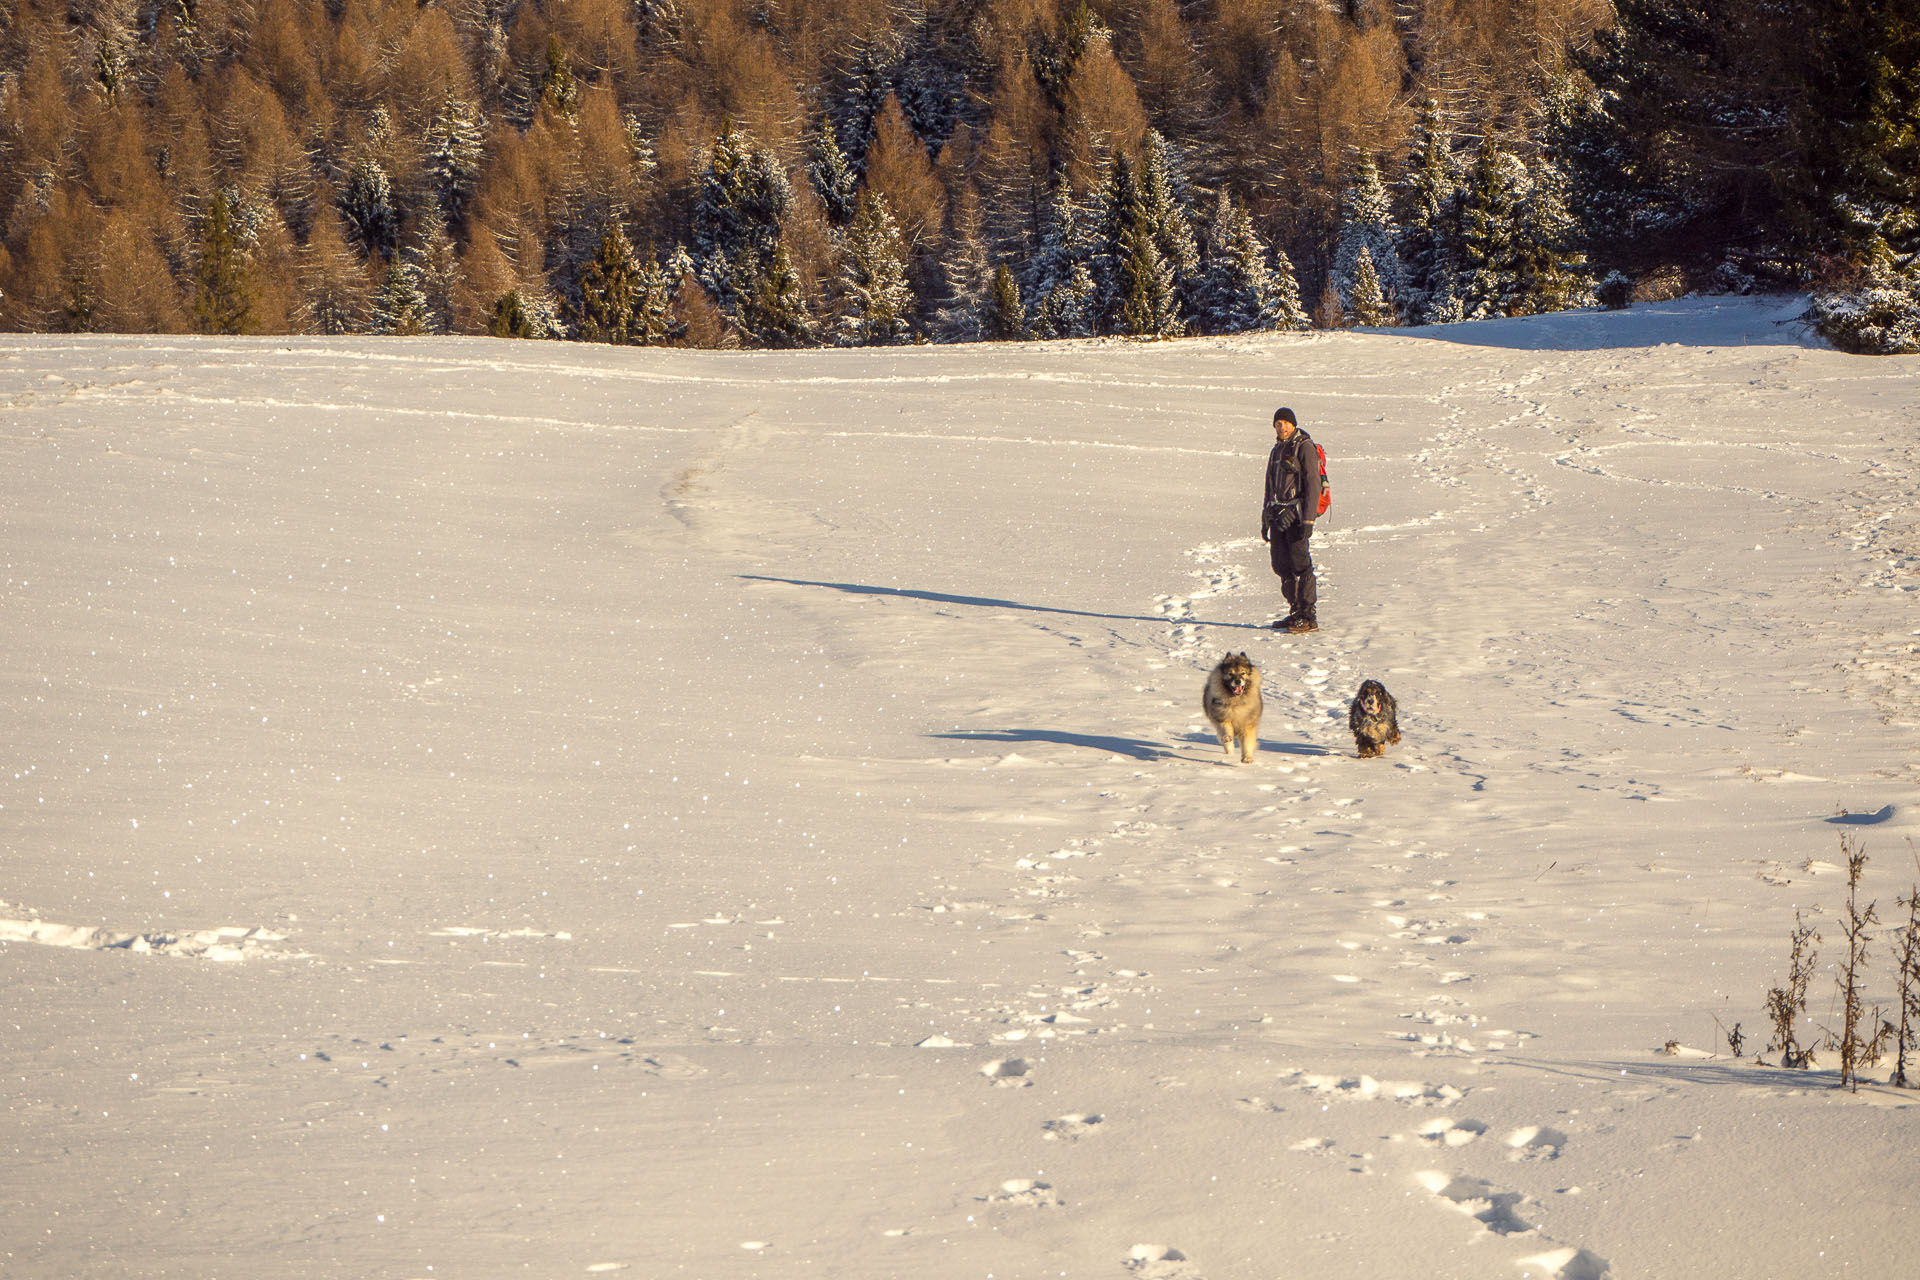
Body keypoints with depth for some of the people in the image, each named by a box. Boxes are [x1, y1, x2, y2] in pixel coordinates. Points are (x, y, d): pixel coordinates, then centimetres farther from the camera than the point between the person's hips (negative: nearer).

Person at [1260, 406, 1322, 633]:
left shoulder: (1305, 448, -7)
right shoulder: (1277, 450, 18)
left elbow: (1312, 485, -13)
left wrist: (1308, 520, -19)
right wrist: (1265, 521, 21)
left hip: (1296, 514, -8)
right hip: (1278, 515, 8)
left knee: (1300, 563, -10)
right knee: (1281, 565, 7)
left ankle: (1309, 617, -8)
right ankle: (1296, 612, 16)